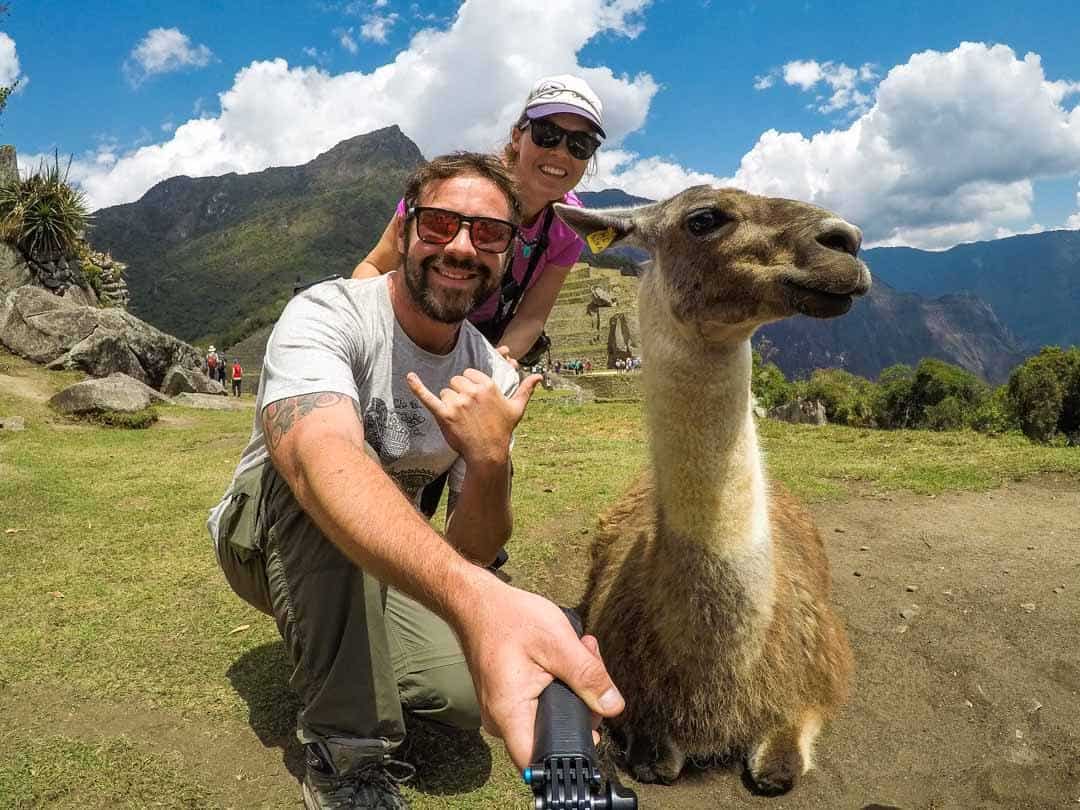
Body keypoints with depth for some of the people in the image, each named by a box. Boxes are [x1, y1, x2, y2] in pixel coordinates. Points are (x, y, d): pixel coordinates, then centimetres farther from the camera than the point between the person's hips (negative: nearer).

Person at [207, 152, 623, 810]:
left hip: (387, 568, 4)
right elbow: (321, 461, -48)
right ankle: (345, 752, -22)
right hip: (267, 537, -4)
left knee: (473, 687, -22)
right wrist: (476, 602, -65)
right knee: (341, 462, -35)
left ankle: (341, 666, 13)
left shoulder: (494, 382, -10)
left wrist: (488, 463, -35)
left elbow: (470, 555, -11)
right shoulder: (325, 316, -26)